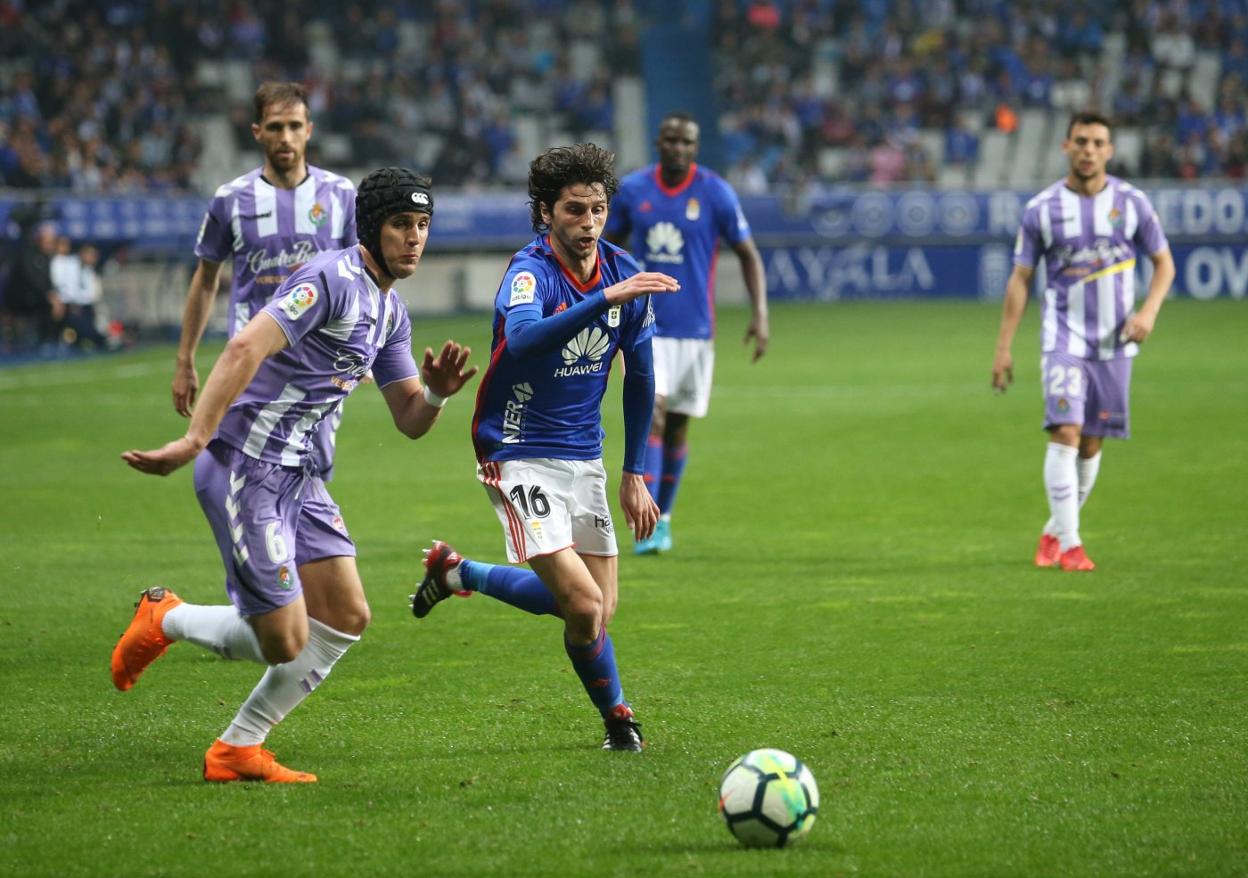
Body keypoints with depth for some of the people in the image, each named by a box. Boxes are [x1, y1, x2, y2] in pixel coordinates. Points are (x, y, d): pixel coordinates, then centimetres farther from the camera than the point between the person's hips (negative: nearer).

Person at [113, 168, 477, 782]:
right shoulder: (332, 279, -16)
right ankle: (165, 620, 18)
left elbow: (409, 421, 19)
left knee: (347, 617, 5)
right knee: (284, 644, -8)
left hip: (297, 472, 9)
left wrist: (436, 392, -5)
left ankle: (239, 750, 15)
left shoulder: (390, 310, 14)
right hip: (245, 469, -9)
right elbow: (245, 348, -28)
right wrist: (194, 440, -37)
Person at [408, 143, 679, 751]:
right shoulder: (531, 271, -19)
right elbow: (523, 337, -42)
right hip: (519, 458, -7)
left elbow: (639, 377, 12)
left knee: (598, 607, 3)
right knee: (584, 604, -15)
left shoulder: (624, 274, 0)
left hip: (585, 460, 7)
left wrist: (634, 475, 12)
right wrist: (605, 299, -51)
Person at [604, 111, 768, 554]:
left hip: (695, 328, 0)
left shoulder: (716, 193, -5)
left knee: (676, 426, 10)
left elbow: (749, 255, 0)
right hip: (646, 326, 0)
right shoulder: (631, 189, 0)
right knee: (651, 415, -16)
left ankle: (663, 518, 27)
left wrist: (760, 314, -10)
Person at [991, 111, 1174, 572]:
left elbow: (1164, 263, 8)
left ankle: (1053, 533, 25)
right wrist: (1003, 347, -3)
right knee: (1065, 433, -17)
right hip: (1063, 338, -2)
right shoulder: (1041, 209, -3)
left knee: (1090, 443, 7)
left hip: (1114, 341, 2)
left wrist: (1149, 310, -10)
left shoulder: (1132, 202, 0)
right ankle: (1069, 544, -15)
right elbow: (1019, 279, 1)